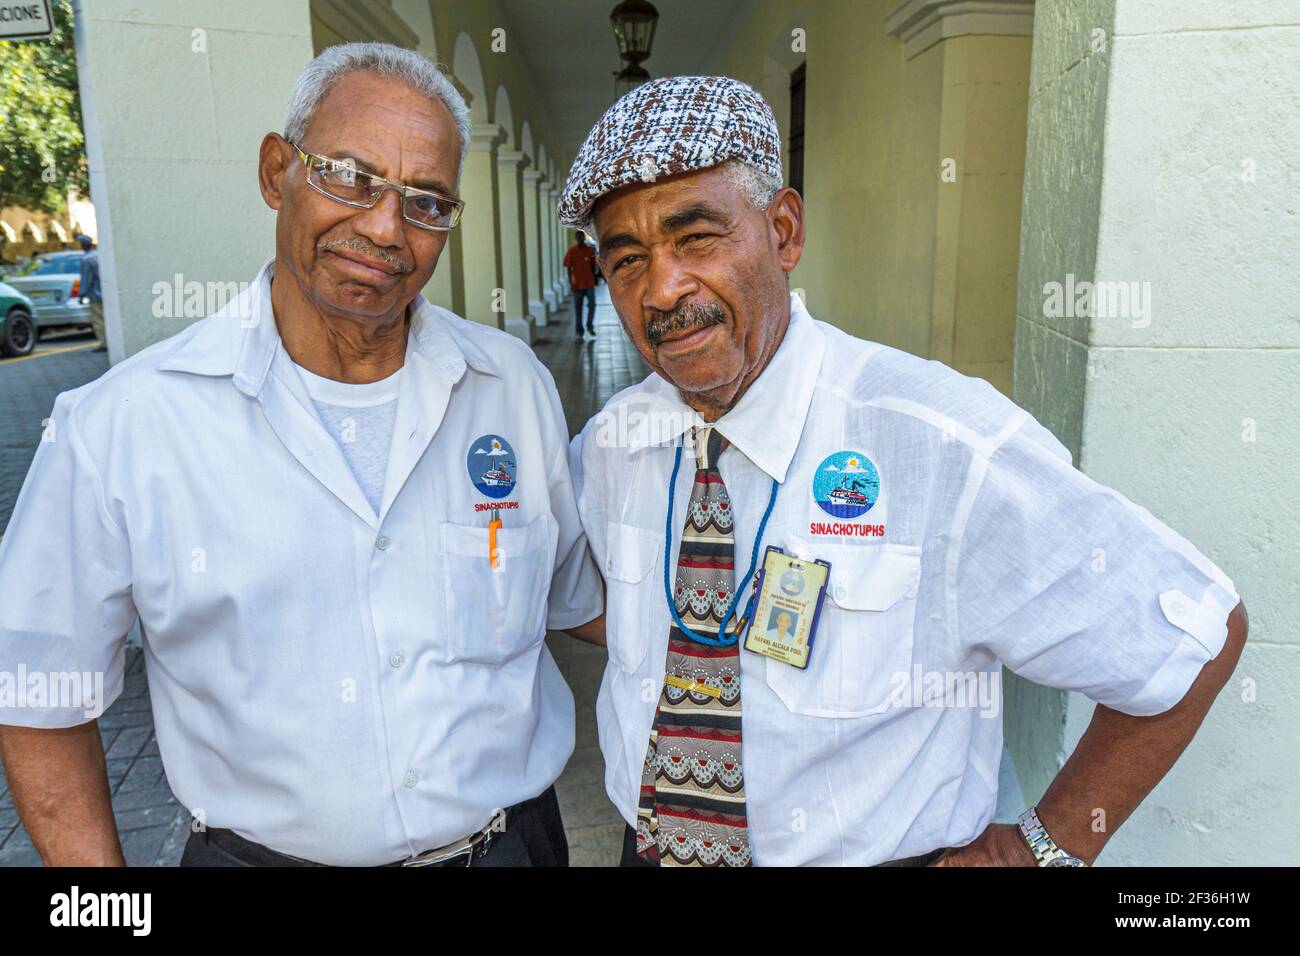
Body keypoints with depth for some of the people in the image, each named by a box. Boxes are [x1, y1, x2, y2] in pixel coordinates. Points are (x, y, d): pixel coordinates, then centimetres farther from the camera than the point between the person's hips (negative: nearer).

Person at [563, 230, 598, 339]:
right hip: (577, 284, -1)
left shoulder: (590, 250, 2)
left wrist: (594, 279, 9)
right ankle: (579, 329, 14)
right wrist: (571, 283, -8)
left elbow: (593, 266, 10)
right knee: (578, 307, 4)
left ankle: (590, 326, 10)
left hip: (589, 283, 1)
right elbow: (569, 268, -3)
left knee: (592, 305, -6)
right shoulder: (571, 251, -4)